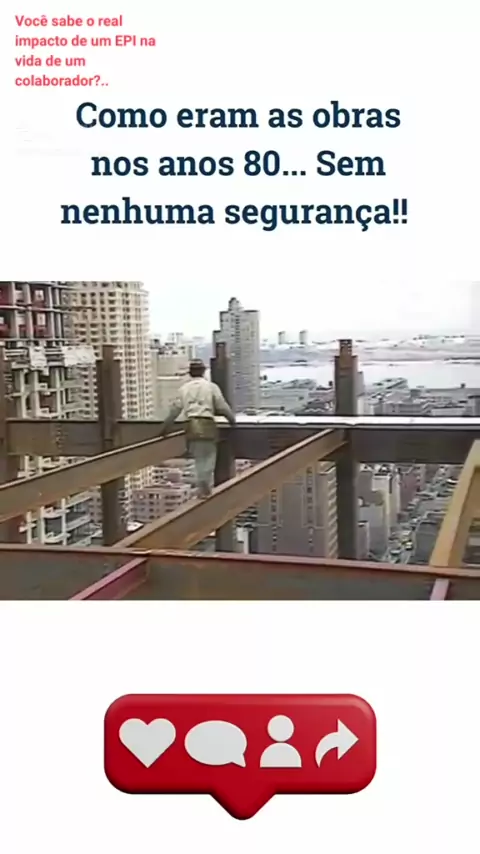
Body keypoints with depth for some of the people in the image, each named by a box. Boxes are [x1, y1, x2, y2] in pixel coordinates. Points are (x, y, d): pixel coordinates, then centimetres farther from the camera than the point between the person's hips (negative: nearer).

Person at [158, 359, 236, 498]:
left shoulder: (184, 388, 10)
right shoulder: (211, 386, 2)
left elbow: (174, 410, 12)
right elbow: (222, 406, 3)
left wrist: (165, 428, 23)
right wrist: (232, 420, 20)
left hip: (191, 426, 3)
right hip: (207, 425, -3)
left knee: (199, 458, 15)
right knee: (209, 457, 8)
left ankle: (201, 487, 18)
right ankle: (206, 487, 2)